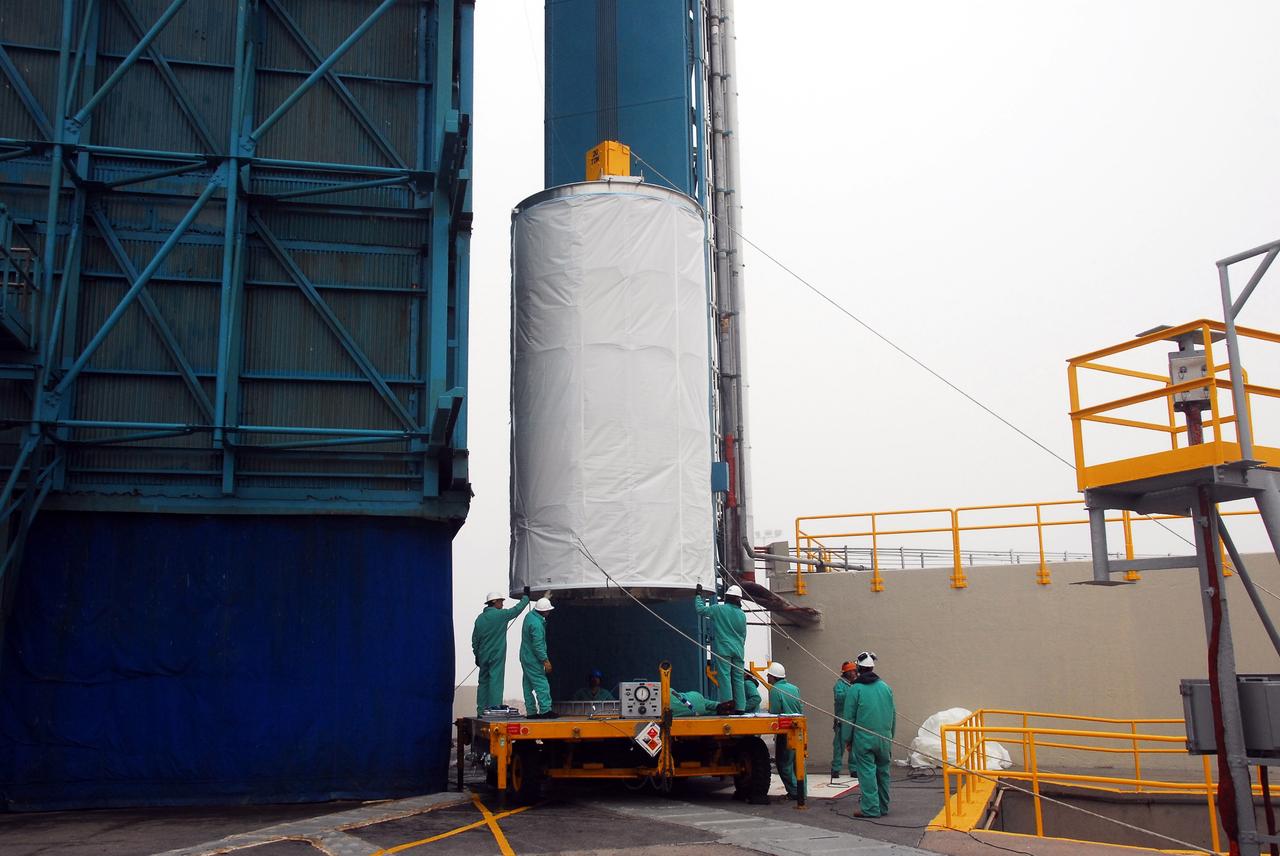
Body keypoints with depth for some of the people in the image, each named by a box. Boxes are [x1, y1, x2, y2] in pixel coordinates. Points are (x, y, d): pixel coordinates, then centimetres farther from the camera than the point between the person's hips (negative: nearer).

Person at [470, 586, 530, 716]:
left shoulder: (480, 618, 8)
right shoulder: (501, 614, -9)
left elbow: (475, 639, 12)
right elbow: (517, 609, 3)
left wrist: (477, 655, 20)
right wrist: (526, 596, 17)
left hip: (483, 656, 6)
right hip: (497, 656, -6)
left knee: (483, 681, 10)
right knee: (495, 681, -5)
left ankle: (481, 709, 11)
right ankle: (494, 708, -9)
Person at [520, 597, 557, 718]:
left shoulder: (530, 615, 3)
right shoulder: (537, 624, -24)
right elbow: (538, 645, -24)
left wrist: (546, 598, 34)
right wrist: (545, 660, -19)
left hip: (525, 657, 10)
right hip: (533, 660, -10)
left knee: (529, 686, 10)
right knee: (542, 685, -6)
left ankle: (531, 711, 13)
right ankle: (545, 710, -8)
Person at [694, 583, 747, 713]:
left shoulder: (719, 609, -4)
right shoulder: (742, 615, 10)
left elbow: (700, 609, 4)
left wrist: (698, 595, 18)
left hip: (723, 650, -4)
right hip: (738, 651, 4)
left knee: (725, 676, -6)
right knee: (738, 678, 5)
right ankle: (740, 707, 4)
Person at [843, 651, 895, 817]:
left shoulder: (854, 689, -6)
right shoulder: (886, 687, 8)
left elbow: (849, 718, -5)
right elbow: (893, 715, 14)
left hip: (863, 739, -5)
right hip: (884, 739, 5)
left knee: (867, 772, -2)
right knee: (882, 771, 14)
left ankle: (870, 808, -5)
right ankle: (883, 807, 21)